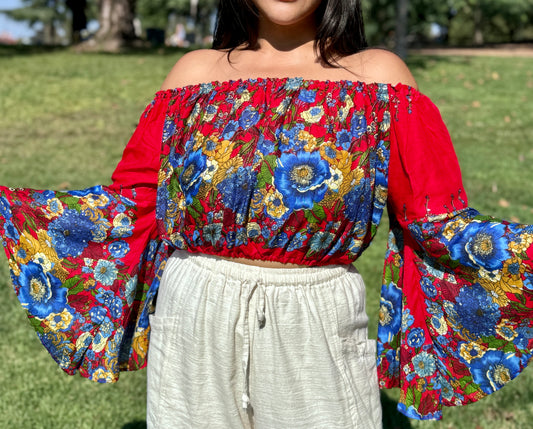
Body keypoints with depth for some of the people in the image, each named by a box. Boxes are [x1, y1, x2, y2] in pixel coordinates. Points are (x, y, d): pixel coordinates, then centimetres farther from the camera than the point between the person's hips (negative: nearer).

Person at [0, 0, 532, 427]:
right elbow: (132, 200, 6)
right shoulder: (197, 73, 5)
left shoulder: (379, 78, 1)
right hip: (196, 329, 2)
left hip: (318, 332, -1)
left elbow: (438, 221, -2)